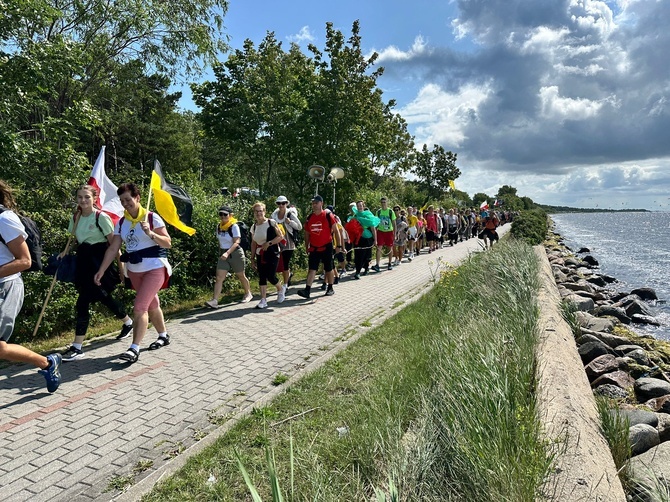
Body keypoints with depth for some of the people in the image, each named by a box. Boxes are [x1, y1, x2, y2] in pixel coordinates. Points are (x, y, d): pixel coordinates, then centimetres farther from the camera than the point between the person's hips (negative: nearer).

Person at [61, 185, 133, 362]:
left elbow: (113, 243, -8)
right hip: (83, 263, 7)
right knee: (103, 297, 11)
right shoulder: (75, 218, 9)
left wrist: (120, 264, -7)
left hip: (99, 263, -6)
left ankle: (77, 347, 5)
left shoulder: (102, 217, -10)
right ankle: (128, 322, 33)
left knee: (83, 302, -9)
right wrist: (65, 253, 5)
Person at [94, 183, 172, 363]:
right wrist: (101, 271, -5)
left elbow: (168, 243, -11)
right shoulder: (121, 223, 3)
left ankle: (134, 349, -9)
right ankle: (163, 336, 35)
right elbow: (113, 249, 1)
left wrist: (150, 233, -26)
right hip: (134, 271, 6)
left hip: (154, 269, -6)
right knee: (152, 305, 17)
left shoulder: (152, 218, -10)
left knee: (139, 307, -13)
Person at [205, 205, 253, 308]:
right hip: (224, 254, 5)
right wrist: (223, 253, 12)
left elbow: (236, 242, -23)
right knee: (219, 277, -6)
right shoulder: (218, 226, 3)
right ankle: (214, 300, -11)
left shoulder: (234, 226, -15)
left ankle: (248, 294, 35)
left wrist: (227, 253, -35)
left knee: (241, 276, 12)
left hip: (235, 253, -5)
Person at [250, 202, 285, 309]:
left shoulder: (271, 223, -7)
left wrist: (269, 243, -17)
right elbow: (253, 243, 14)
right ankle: (263, 300, 6)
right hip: (260, 255, 5)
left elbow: (281, 236, -7)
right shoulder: (254, 227, 8)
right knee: (262, 277, 2)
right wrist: (252, 258, 13)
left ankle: (281, 289, 22)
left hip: (272, 253, -5)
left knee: (270, 276, -9)